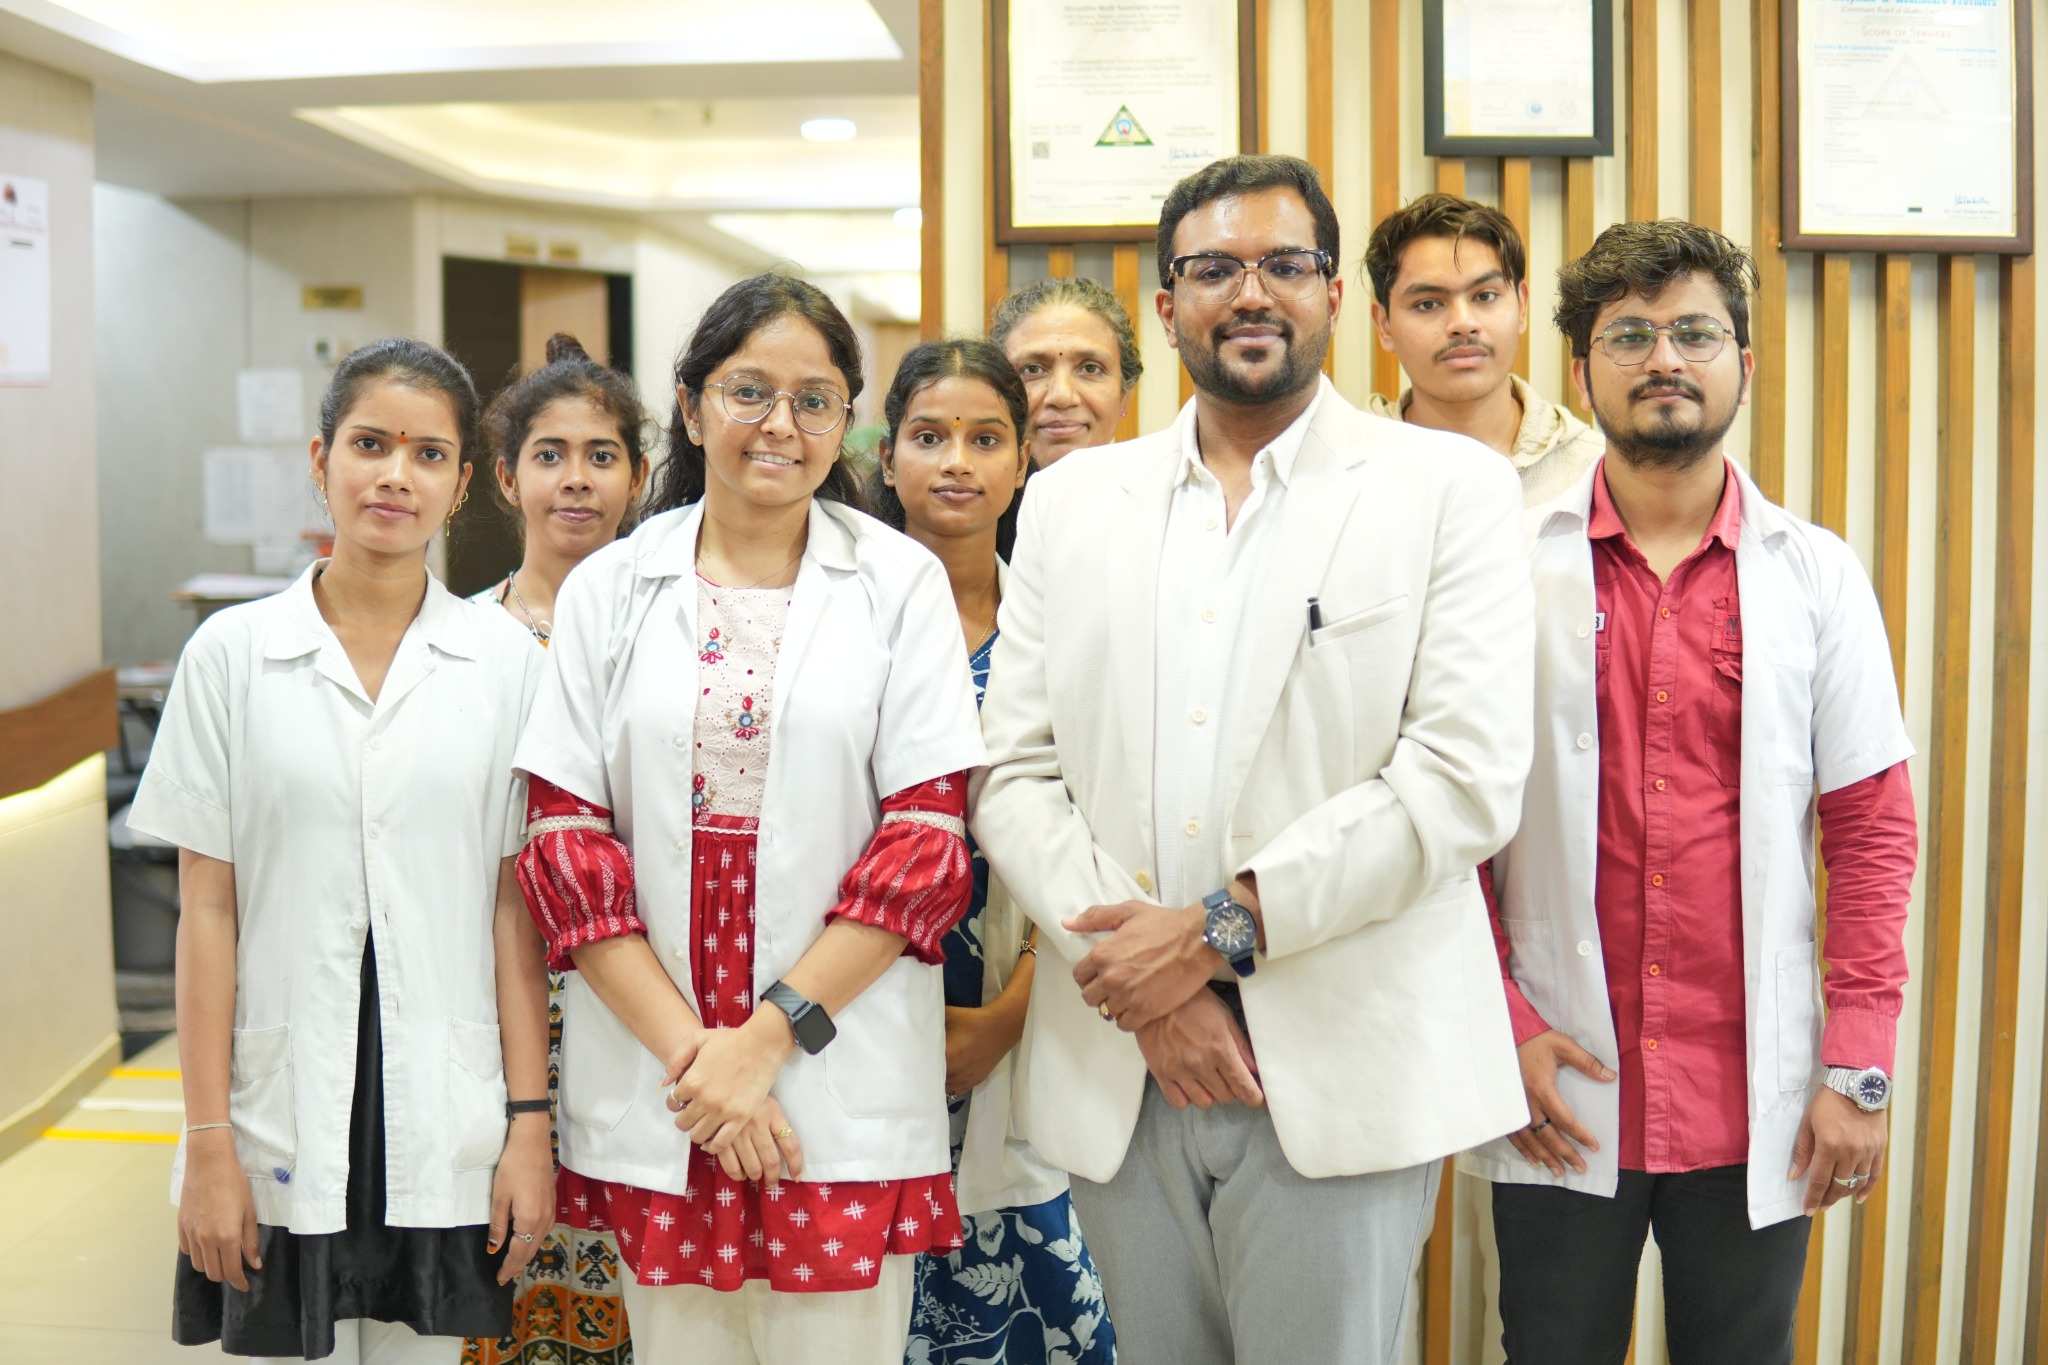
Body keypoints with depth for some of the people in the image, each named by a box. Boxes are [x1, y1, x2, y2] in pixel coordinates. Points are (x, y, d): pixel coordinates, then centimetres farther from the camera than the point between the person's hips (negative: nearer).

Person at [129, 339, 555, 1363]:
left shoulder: (505, 659, 1)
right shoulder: (232, 653, 0)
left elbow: (514, 904, 0)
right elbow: (207, 908, 0)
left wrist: (530, 1122, -2)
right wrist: (207, 1140, -3)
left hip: (447, 1123, 1)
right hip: (283, 1116, 0)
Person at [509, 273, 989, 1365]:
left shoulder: (899, 582, 1)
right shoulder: (609, 589, 5)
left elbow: (928, 838, -4)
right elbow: (564, 836, 1)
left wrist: (770, 1036, -11)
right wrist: (686, 1052, -9)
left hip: (841, 1089, -1)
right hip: (651, 1095, 2)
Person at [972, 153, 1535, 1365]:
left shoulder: (1451, 488, 1)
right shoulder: (1072, 501, 11)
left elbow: (1468, 777, -9)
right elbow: (1014, 773, 4)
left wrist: (1220, 928, -13)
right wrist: (1137, 984, -9)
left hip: (1339, 1077, -3)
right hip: (1119, 1074, 3)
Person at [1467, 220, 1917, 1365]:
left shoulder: (1818, 575, 2)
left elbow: (1872, 835, 1)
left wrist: (1859, 1068, -3)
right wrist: (1501, 1027, -7)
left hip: (1758, 1102, 1)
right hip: (1561, 1098, 0)